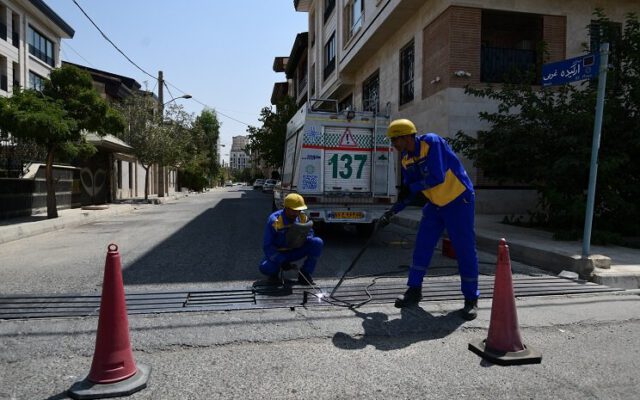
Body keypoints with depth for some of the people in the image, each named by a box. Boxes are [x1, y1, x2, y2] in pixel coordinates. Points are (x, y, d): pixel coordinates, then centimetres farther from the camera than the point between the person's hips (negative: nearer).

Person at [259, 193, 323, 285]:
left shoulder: (303, 217, -11)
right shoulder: (274, 220, -24)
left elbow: (310, 235, 2)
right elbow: (267, 246, -22)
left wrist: (304, 238, -24)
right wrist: (281, 261, -35)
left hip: (295, 251, 4)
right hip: (277, 253, -4)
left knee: (317, 243, -19)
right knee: (265, 268, -35)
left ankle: (305, 275, -8)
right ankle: (274, 273, 5)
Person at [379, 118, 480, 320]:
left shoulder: (432, 142, -22)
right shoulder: (406, 158, 0)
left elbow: (437, 177, -29)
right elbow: (408, 191, 5)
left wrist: (411, 187, -21)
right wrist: (393, 210, -4)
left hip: (458, 200, -7)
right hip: (435, 203, 7)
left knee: (465, 249, -2)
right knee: (422, 246, 4)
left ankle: (471, 299, 11)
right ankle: (414, 291, 16)